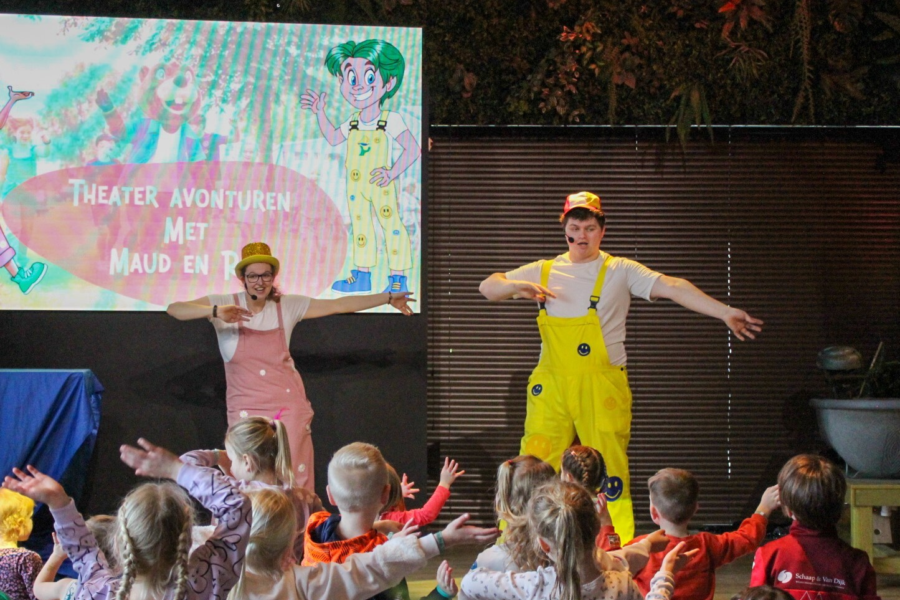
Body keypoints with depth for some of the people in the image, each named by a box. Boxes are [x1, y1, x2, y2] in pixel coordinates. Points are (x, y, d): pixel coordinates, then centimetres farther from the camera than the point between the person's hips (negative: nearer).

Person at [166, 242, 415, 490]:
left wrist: (388, 298, 4)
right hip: (246, 409, -1)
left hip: (289, 405, 1)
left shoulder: (287, 306, 2)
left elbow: (339, 305, 5)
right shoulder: (225, 304, -5)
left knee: (294, 478, -4)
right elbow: (174, 309, -16)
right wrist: (214, 312, -33)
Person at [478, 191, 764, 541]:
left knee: (610, 473, -5)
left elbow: (672, 288, -9)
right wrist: (517, 286, -9)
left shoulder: (619, 272, 2)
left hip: (602, 387, -2)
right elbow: (488, 288, 14)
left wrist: (725, 313, -19)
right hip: (551, 386, 2)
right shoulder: (544, 272, 10)